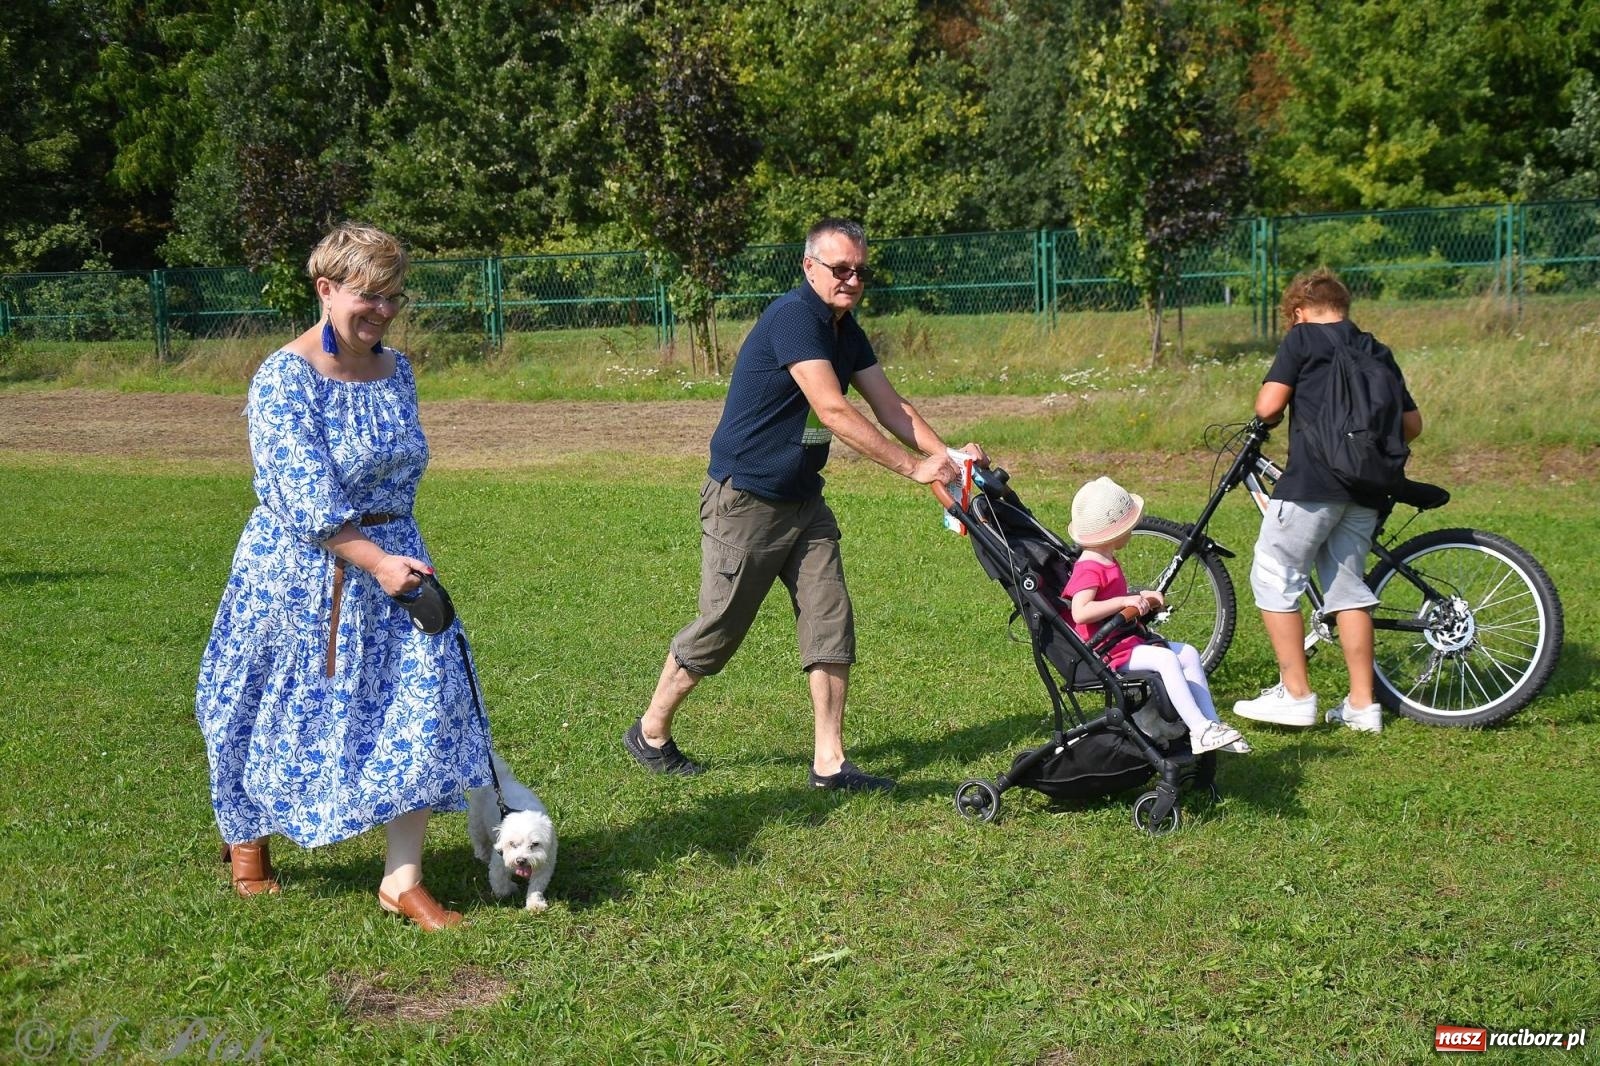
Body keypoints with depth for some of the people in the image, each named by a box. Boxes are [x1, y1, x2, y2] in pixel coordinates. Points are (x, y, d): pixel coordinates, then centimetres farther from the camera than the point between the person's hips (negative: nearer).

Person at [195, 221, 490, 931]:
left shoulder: (396, 370, 7)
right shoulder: (285, 377, -14)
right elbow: (304, 494, -21)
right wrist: (374, 561, -25)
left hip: (390, 557, 5)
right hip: (300, 571, -5)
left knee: (424, 696, -9)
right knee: (284, 714, 11)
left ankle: (402, 880, -4)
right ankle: (245, 834, 41)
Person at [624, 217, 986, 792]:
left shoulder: (845, 330, 7)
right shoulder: (792, 317, -21)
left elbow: (890, 406, 4)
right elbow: (834, 411, -28)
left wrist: (947, 456, -11)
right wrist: (914, 466, -29)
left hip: (803, 501, 8)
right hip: (744, 501, -8)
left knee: (830, 624, 1)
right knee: (718, 628, 3)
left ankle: (829, 761, 6)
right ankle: (650, 733, 23)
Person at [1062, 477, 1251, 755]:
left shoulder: (1106, 563, 18)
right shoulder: (1089, 569, -18)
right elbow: (1080, 612, -33)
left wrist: (1140, 597, 14)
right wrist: (1125, 600, -32)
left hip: (1127, 640, 11)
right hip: (1109, 652, -11)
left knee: (1188, 654, 2)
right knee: (1166, 658, -28)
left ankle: (1211, 723, -1)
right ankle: (1199, 730, -31)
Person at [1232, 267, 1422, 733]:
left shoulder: (1303, 338, 1)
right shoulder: (1377, 352, 18)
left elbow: (1268, 406, -9)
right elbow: (1412, 423, 16)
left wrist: (1267, 419, 13)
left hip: (1313, 482, -7)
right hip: (1365, 488, 7)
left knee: (1273, 578, 3)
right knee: (1348, 587, 12)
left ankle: (1295, 694, 1)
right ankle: (1362, 704, 12)